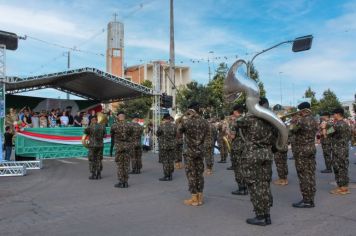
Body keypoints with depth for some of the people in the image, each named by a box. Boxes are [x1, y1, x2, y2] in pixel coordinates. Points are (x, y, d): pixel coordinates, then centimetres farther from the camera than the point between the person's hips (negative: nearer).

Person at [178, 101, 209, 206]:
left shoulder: (186, 121, -14)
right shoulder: (204, 122, 2)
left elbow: (179, 131, 3)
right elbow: (205, 135, 11)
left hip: (190, 151, -5)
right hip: (201, 150, 5)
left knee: (191, 174, 2)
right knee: (199, 173, 11)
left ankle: (194, 199, 7)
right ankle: (200, 198, 17)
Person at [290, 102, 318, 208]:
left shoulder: (302, 120, -17)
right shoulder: (313, 120, 13)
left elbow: (291, 129, -17)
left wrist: (293, 121, 0)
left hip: (302, 151, -9)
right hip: (311, 149, 9)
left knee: (304, 176, -4)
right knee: (310, 174, 11)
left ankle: (306, 201, 1)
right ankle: (310, 199, 19)